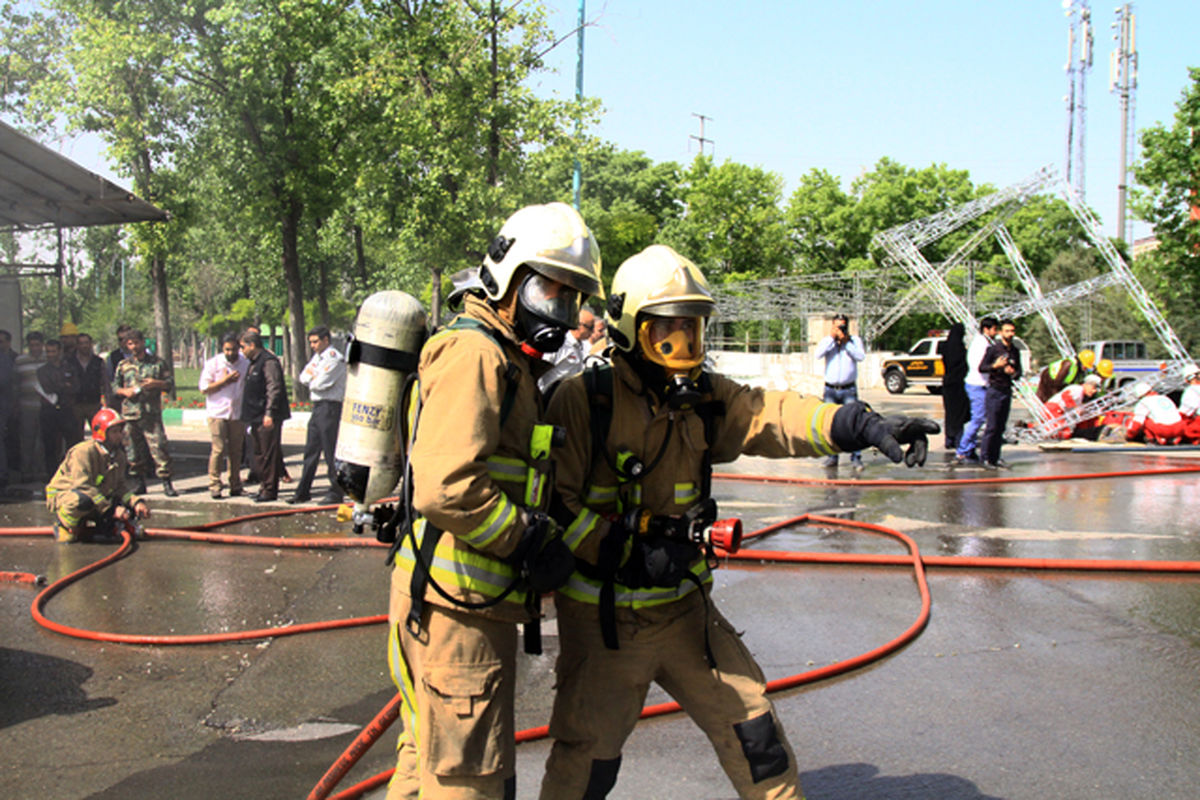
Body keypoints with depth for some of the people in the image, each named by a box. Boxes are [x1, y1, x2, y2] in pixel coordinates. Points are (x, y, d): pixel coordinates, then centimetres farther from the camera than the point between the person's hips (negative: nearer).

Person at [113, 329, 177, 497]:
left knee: (158, 446, -11)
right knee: (134, 449, 5)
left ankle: (166, 483, -8)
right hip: (129, 413, 3)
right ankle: (140, 482, 17)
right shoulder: (123, 365, 15)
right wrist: (125, 391, -4)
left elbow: (170, 383, 7)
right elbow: (115, 387, 17)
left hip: (152, 413, -3)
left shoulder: (158, 363, 8)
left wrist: (156, 383, -11)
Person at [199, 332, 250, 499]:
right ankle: (214, 485, 1)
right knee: (218, 449, -7)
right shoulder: (213, 364, 0)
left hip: (238, 413, 2)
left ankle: (235, 485, 15)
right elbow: (204, 388, -4)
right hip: (218, 412, -2)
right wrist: (225, 381, -11)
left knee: (236, 451, 6)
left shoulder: (246, 363, 6)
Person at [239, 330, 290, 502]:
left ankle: (270, 490, -4)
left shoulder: (268, 362, -12)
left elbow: (274, 389, -19)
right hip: (256, 417, 10)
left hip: (267, 418, -10)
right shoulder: (253, 363, 19)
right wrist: (247, 414, 20)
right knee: (259, 453, 14)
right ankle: (264, 486, 22)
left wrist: (269, 413, -24)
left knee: (269, 454, -7)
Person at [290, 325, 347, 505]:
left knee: (330, 452, -6)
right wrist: (314, 378, -6)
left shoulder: (335, 358, -11)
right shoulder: (317, 357, 18)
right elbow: (303, 376, 13)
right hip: (317, 407, 9)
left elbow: (321, 383, -17)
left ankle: (336, 492, 0)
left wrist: (311, 379, 3)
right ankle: (303, 491, 18)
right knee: (311, 450, 12)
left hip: (330, 407, -9)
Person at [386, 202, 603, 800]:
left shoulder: (512, 365, 17)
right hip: (456, 609, -10)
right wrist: (531, 545, -18)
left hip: (480, 607, 10)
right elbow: (446, 488, -28)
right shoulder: (475, 354, -17)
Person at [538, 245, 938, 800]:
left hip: (684, 607, 5)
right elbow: (555, 504, -15)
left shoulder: (703, 398, 3)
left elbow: (774, 416, -12)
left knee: (754, 733, 13)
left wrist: (864, 427, -27)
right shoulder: (584, 400, -13)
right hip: (604, 618, -5)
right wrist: (629, 553, -22)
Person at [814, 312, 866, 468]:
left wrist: (846, 342, -12)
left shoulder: (855, 340, 5)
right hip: (830, 389, 1)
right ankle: (832, 456, 10)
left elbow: (861, 356, -12)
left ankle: (856, 457, -4)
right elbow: (818, 354, -12)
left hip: (849, 390, -1)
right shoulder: (827, 341, 7)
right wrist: (832, 338, -13)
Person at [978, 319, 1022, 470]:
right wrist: (995, 365, -22)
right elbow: (981, 368, -6)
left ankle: (995, 457, 13)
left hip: (1007, 391, 6)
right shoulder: (993, 348, -6)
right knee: (991, 426, -7)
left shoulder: (1015, 351, 11)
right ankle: (986, 458, -1)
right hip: (995, 390, -5)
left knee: (1001, 427, 7)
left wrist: (1013, 373, -6)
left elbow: (1019, 372, 17)